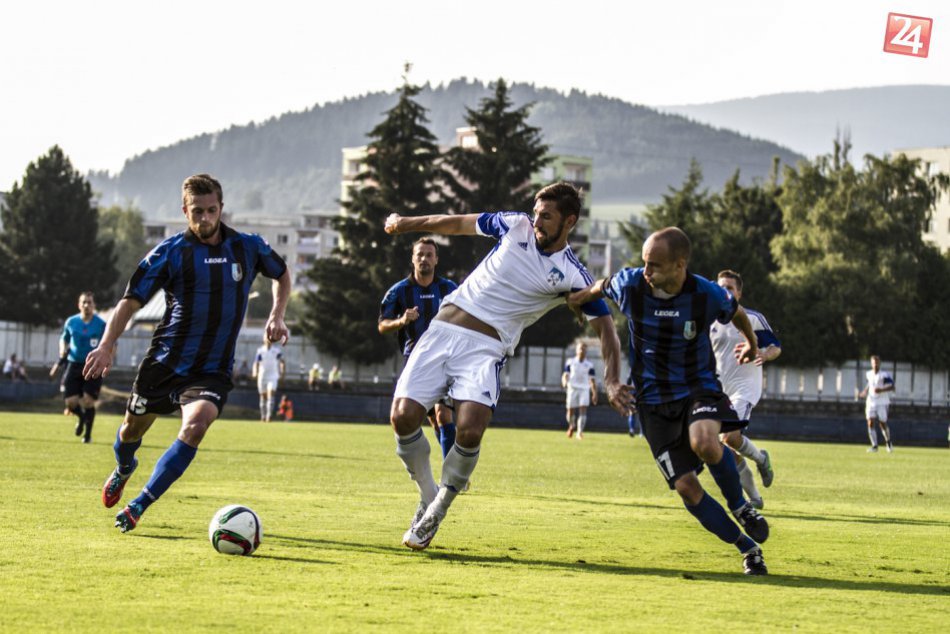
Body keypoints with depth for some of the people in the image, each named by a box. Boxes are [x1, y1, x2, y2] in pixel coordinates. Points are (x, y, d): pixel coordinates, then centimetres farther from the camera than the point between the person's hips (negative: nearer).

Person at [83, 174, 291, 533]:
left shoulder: (248, 247, 1)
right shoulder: (170, 252, -7)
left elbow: (282, 275, 21)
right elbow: (132, 301, -7)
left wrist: (277, 315, 4)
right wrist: (106, 346, -21)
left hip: (213, 369, 0)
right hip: (165, 362, 0)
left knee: (197, 423, -27)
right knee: (134, 427, 14)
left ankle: (138, 506, -21)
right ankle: (124, 470, 53)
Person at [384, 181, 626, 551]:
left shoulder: (571, 276, -2)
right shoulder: (516, 226, 6)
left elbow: (605, 327, -1)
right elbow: (460, 224, 21)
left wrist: (611, 382, -14)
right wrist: (407, 224, 29)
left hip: (487, 348, -3)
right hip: (443, 328, 3)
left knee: (469, 431, -26)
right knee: (403, 417, -14)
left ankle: (439, 508, 1)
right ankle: (428, 497, 11)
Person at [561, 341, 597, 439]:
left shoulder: (589, 365, 5)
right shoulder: (570, 362, 4)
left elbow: (592, 380, 7)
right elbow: (565, 375, 3)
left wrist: (595, 394, 1)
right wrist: (565, 382, -21)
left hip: (584, 390, 0)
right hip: (573, 389, 0)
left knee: (583, 410, -16)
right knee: (571, 411, 0)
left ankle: (580, 432, -17)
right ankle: (571, 426, 32)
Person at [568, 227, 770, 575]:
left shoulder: (708, 295, -16)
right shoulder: (629, 284, -14)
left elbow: (737, 314, 8)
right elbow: (605, 285, 13)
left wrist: (751, 344, 25)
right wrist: (585, 295, 24)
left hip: (699, 387, -2)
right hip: (654, 399, 2)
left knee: (705, 444, -35)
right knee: (687, 488, -7)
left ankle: (740, 506, -6)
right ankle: (748, 549, 9)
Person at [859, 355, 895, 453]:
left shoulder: (885, 374, -9)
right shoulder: (869, 374, 8)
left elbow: (892, 387, -13)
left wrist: (881, 390, -26)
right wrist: (865, 391, 11)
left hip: (882, 403, -4)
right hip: (871, 402, 4)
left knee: (882, 424, -2)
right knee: (870, 423, -8)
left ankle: (888, 441, 27)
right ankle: (874, 446, -3)